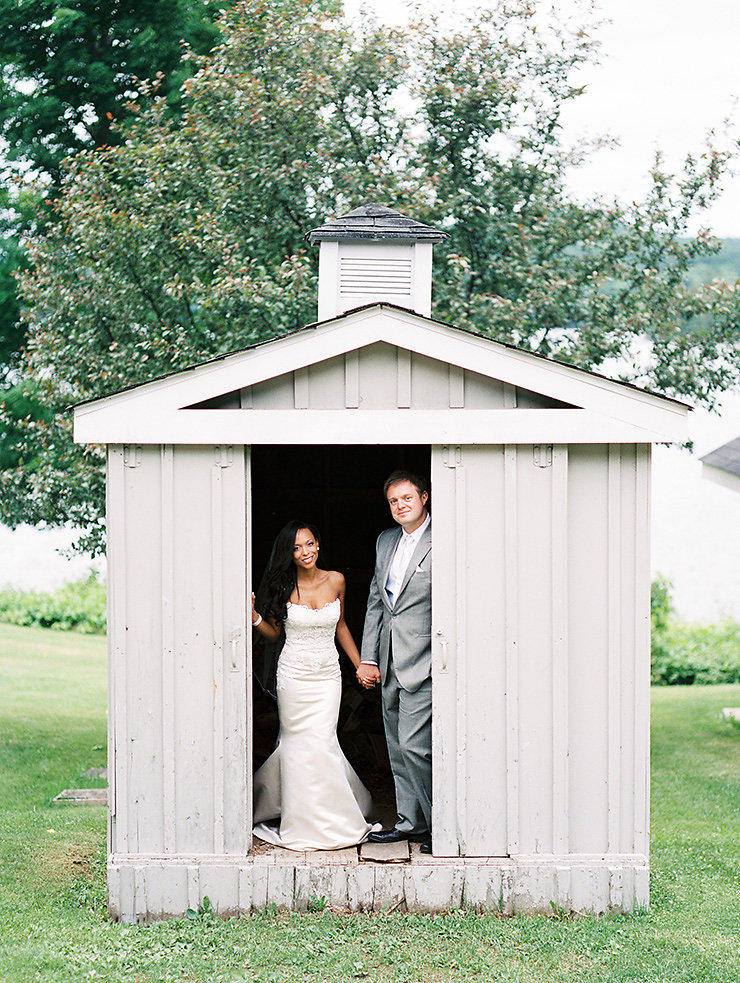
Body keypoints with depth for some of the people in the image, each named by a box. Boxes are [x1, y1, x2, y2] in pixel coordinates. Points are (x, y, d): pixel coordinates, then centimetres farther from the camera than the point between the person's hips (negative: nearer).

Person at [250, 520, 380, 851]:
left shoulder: (335, 581, 3)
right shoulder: (283, 587, -4)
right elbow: (274, 633, 4)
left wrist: (360, 665, 15)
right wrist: (255, 617, -14)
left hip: (327, 675, 1)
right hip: (294, 674, -1)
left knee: (321, 741, -4)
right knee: (300, 743, 2)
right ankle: (306, 824, 13)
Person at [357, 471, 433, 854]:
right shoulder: (385, 541, 14)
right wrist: (368, 658, 14)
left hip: (423, 664, -8)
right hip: (390, 666, 8)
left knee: (413, 747, -11)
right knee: (397, 750, 12)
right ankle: (410, 822, 22)